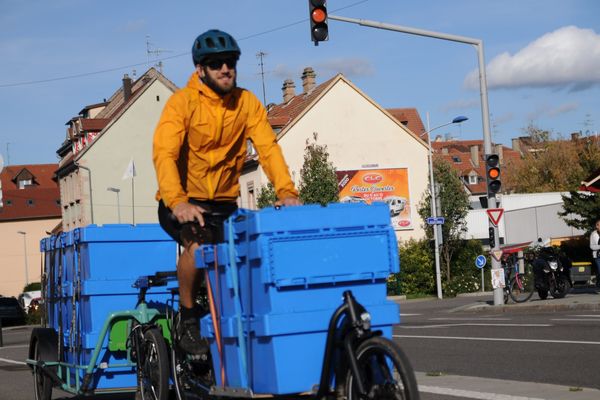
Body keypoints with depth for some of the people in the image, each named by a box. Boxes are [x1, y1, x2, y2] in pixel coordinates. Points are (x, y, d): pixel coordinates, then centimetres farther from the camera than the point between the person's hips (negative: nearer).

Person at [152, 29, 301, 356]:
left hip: (224, 203, 4)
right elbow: (164, 154, -24)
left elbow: (268, 146, -10)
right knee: (198, 243, -31)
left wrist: (286, 191, -27)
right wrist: (178, 202, -40)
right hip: (184, 203, -4)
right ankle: (187, 318, -9)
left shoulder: (247, 103, 0)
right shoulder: (182, 102, -12)